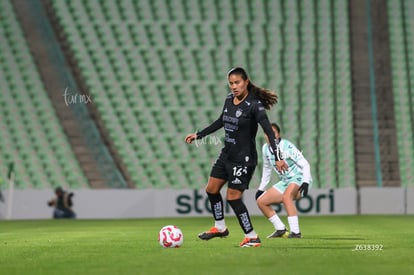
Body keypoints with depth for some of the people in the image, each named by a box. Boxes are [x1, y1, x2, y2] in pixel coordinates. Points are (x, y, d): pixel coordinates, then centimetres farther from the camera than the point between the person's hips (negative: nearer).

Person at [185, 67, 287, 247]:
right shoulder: (229, 100, 3)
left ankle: (252, 237, 4)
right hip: (226, 155, 8)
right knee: (211, 190, 14)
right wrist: (198, 135, 26)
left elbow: (269, 131, -24)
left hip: (243, 159, -8)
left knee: (233, 197, -9)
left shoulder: (254, 105, -18)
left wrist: (277, 157, -33)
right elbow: (221, 122, 21)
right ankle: (220, 228, 33)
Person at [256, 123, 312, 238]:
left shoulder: (287, 146, -18)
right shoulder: (265, 148, 2)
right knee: (261, 201, 3)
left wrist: (305, 183, -31)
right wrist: (261, 188, 19)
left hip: (299, 179, -8)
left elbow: (305, 164, -18)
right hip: (285, 182, 8)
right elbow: (267, 169, 19)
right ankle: (281, 230, 11)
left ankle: (295, 232, -38)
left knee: (286, 196, -38)